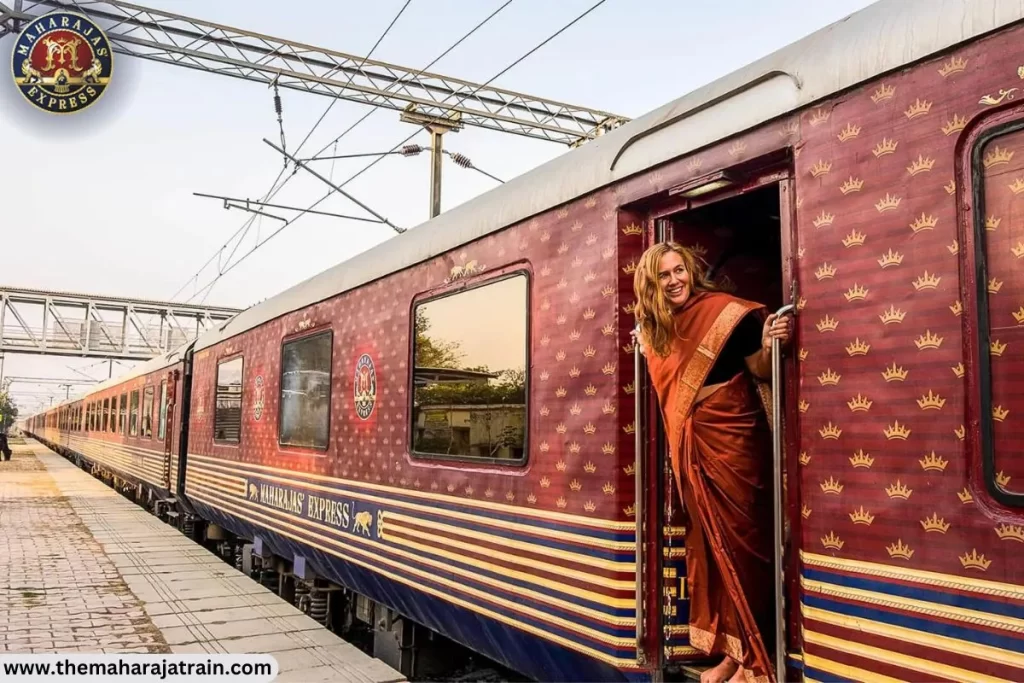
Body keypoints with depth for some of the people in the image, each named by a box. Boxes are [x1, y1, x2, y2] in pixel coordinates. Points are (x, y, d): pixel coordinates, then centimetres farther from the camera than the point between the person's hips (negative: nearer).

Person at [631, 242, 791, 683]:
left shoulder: (724, 312, -10)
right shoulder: (656, 328, 7)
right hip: (691, 446, 7)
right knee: (709, 543, 11)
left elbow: (759, 371, -9)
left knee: (742, 542, 0)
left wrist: (769, 345, -26)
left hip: (733, 442, -6)